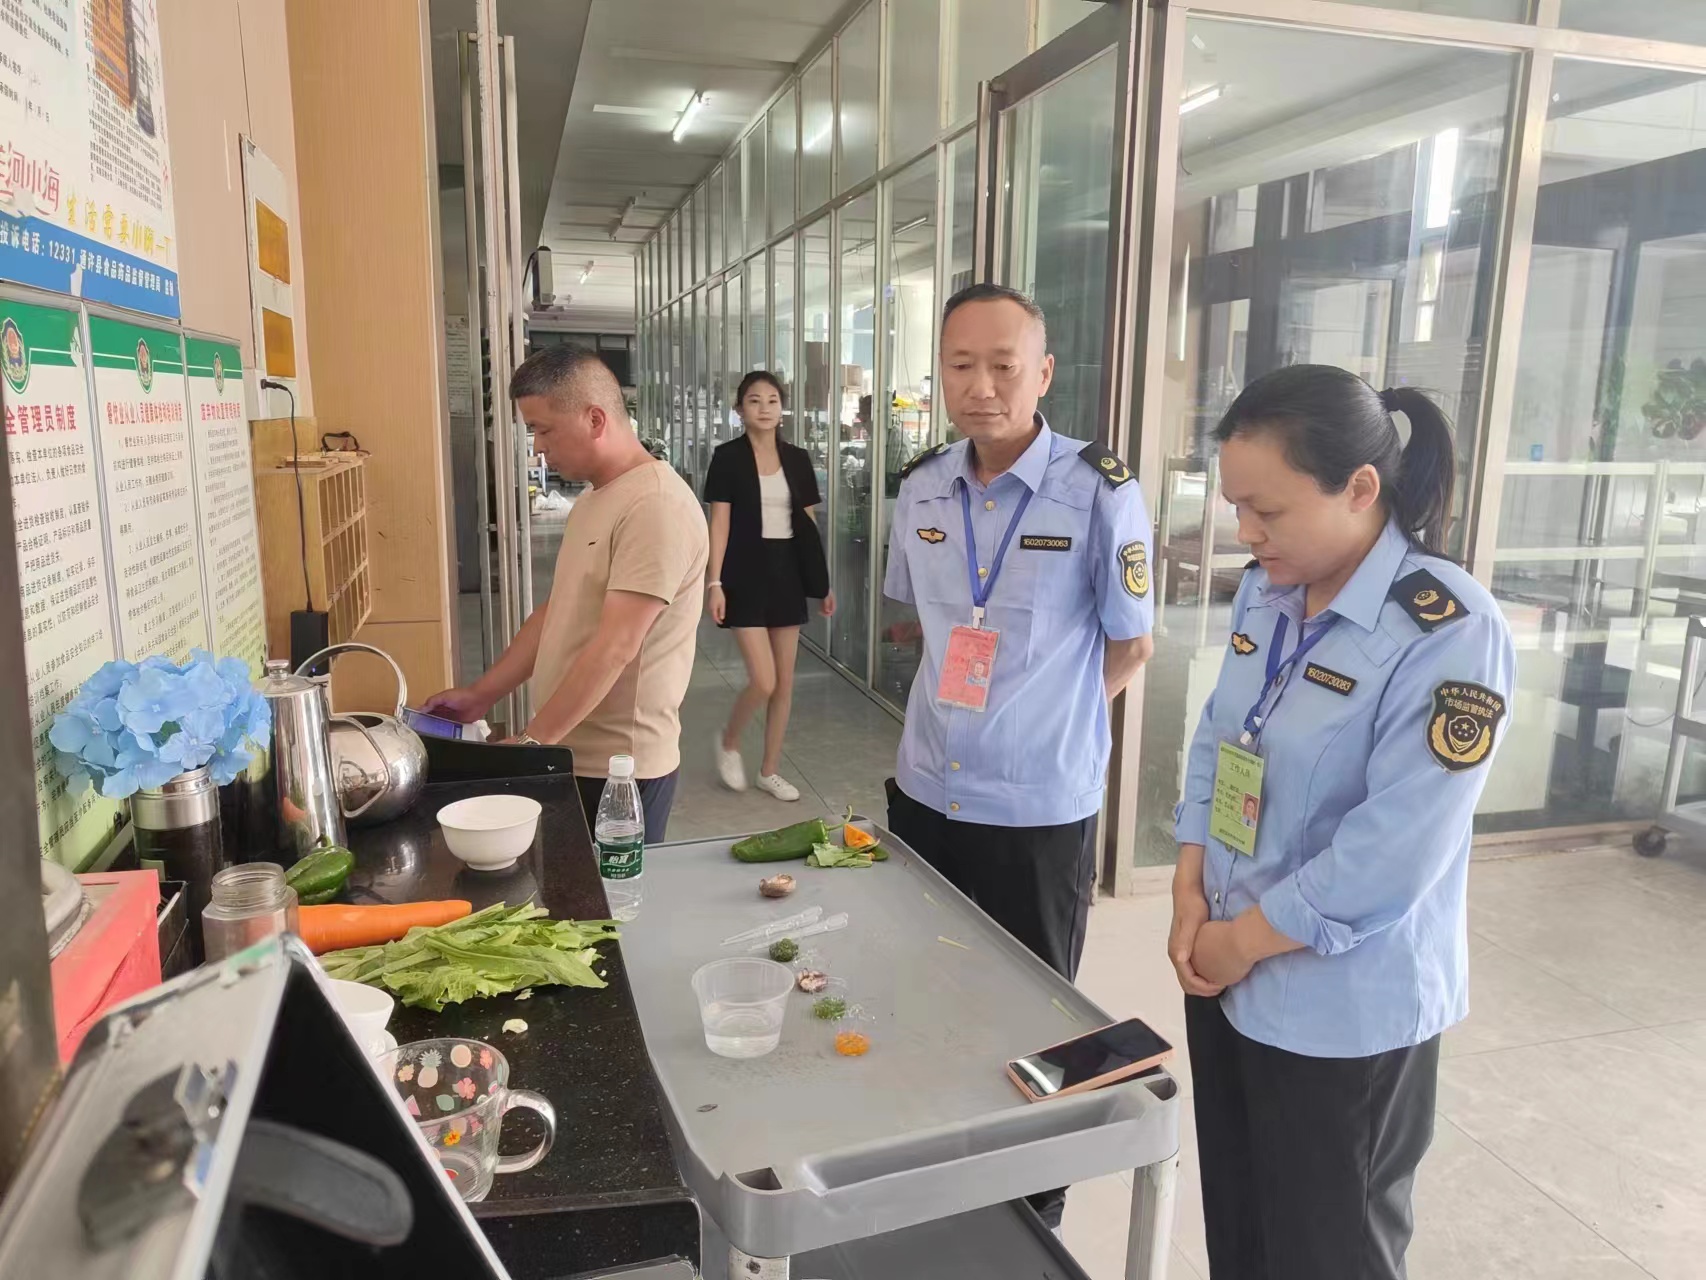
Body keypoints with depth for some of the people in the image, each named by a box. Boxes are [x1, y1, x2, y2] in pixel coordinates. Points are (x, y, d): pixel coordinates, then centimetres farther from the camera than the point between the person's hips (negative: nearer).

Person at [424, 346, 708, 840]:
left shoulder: (655, 504, -20)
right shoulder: (592, 500, 12)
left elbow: (615, 646, -25)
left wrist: (529, 743, -23)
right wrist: (480, 695, 12)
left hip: (618, 767, -9)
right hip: (569, 753, 9)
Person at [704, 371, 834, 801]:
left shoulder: (797, 459, 7)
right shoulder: (728, 457, -4)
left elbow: (808, 525, 10)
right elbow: (719, 523, -7)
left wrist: (823, 583, 9)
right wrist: (715, 581, -15)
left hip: (787, 572, 5)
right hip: (746, 573, -4)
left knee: (785, 682, 7)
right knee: (763, 681, -11)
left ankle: (770, 770, 22)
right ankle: (728, 741, 20)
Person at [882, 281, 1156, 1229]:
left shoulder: (1102, 493, -15)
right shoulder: (923, 486, 0)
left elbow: (1130, 648, -4)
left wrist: (1040, 728, 2)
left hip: (1042, 806, -5)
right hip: (926, 792, 5)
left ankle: (1034, 1220, 37)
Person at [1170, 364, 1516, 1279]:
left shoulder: (1449, 633, -22)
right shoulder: (1265, 594, 1)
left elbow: (1396, 851, -25)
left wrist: (1244, 937, -15)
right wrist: (1190, 893, -3)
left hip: (1345, 1011, -6)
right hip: (1229, 974, 7)